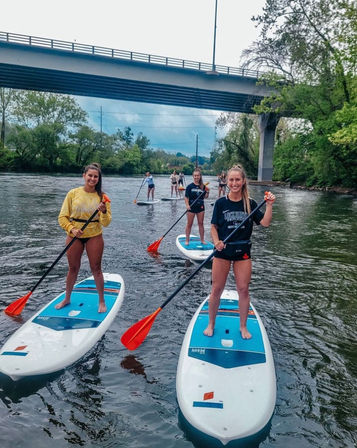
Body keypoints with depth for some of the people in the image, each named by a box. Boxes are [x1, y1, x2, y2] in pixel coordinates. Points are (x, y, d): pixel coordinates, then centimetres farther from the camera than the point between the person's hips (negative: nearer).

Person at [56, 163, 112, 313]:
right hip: (74, 236, 1)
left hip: (94, 237, -1)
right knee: (73, 268, 13)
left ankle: (102, 301, 22)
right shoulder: (73, 193, -4)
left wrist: (104, 212, -28)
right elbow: (62, 217, -2)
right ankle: (67, 299, 34)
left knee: (96, 269, 5)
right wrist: (72, 229, -18)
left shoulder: (101, 197, -5)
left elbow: (106, 223, -9)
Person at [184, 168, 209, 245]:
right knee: (189, 224, 5)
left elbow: (205, 197, 7)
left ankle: (202, 240, 19)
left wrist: (207, 192, -12)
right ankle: (187, 240, 15)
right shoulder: (190, 186, -5)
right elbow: (186, 197, -8)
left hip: (200, 207, 3)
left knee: (201, 224, 9)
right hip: (191, 207, -2)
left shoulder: (203, 186, 3)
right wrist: (187, 205, -21)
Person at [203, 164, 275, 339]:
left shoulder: (250, 203, 1)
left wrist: (269, 205, -17)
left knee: (243, 290, 6)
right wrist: (216, 242, -17)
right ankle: (211, 324, 25)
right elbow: (214, 226, 0)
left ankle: (243, 327, 25)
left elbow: (265, 223, -5)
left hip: (243, 252, 1)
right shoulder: (220, 203, -2)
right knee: (216, 289, 5)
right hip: (222, 252, -1)